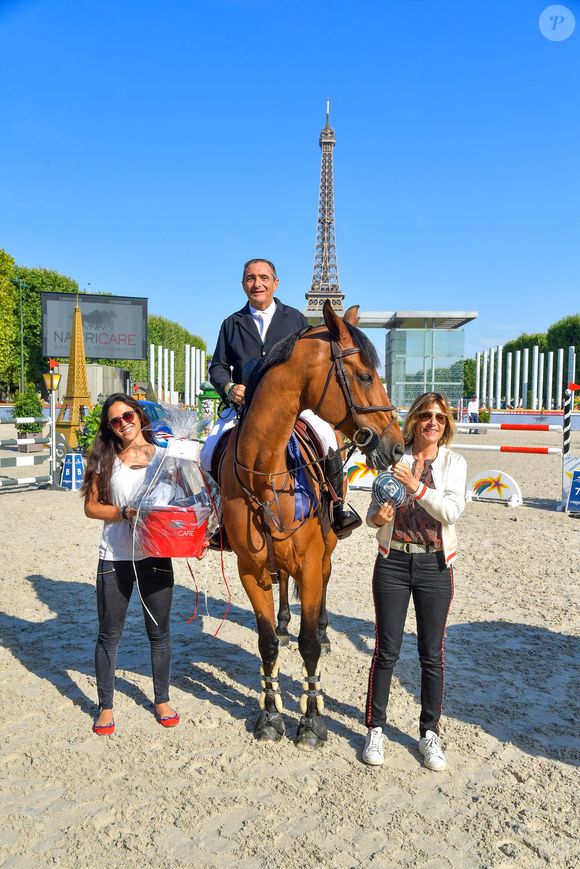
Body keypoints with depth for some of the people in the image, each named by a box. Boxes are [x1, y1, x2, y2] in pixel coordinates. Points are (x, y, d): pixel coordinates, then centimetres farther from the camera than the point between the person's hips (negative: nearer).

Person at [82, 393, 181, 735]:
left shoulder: (164, 456, 0)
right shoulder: (105, 460, 1)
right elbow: (91, 506, 0)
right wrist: (124, 513, -17)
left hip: (156, 554, 0)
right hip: (115, 557, 0)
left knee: (159, 632, 12)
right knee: (110, 634, 11)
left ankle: (162, 700, 31)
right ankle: (105, 706, 28)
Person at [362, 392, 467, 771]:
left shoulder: (454, 462, 0)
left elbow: (452, 511, -14)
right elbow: (375, 509, 5)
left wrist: (416, 486, -26)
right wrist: (377, 517, -18)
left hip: (434, 565, 0)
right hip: (394, 562, 0)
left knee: (432, 654, 9)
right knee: (387, 650, 7)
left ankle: (430, 733, 27)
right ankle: (376, 729, 23)